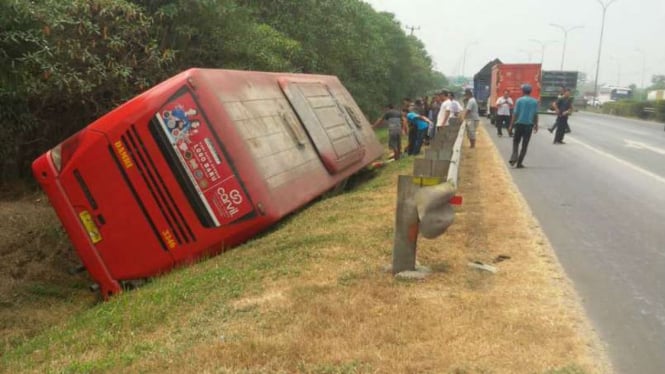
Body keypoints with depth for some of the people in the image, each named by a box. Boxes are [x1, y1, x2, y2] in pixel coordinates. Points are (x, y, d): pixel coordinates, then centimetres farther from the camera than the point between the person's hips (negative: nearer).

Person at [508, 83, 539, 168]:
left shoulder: (519, 100, -5)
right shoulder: (535, 101, 1)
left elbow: (515, 114, -7)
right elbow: (536, 115, 4)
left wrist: (511, 125, -4)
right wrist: (536, 125, 15)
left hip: (519, 124, -1)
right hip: (529, 125, 1)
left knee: (516, 141, 15)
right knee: (525, 144, 6)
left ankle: (514, 157, -8)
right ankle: (519, 163, 6)